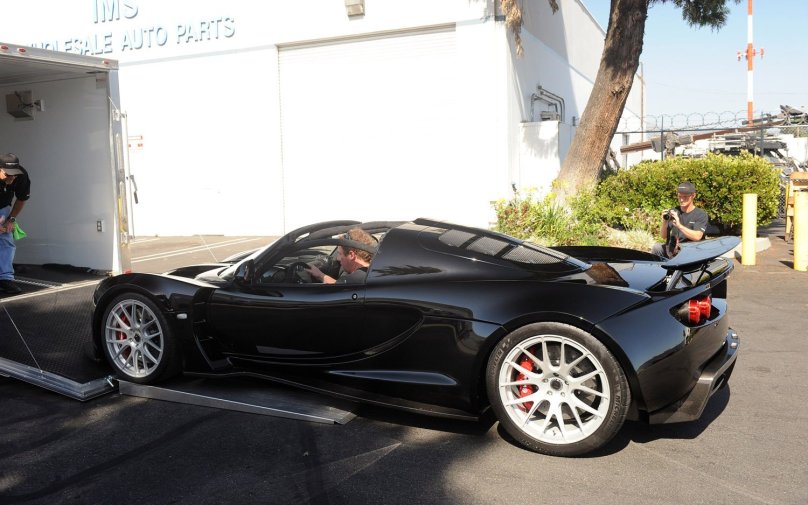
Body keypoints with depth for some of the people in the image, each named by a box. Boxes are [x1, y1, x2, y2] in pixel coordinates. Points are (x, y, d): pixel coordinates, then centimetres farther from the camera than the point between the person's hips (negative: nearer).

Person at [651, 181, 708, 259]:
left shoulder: (701, 215, -1)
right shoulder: (673, 212, 10)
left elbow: (697, 236, -17)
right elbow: (663, 235, 5)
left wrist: (679, 225, -28)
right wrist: (664, 222, -15)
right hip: (672, 249, 3)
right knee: (656, 247, -26)